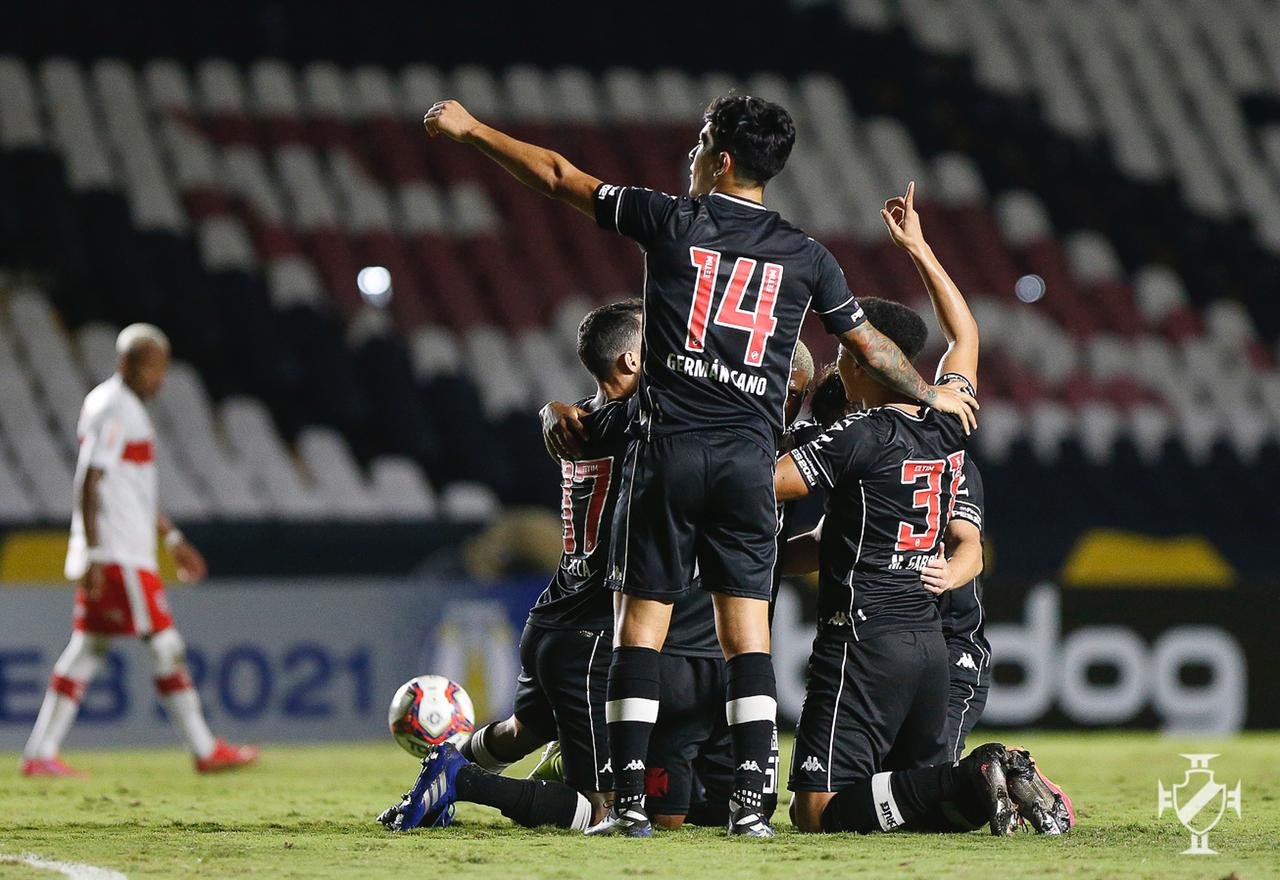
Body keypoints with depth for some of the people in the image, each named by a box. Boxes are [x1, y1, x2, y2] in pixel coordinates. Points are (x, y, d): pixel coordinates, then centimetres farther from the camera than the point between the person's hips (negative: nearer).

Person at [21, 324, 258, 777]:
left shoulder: (130, 410, 19)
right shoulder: (111, 409, -12)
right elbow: (89, 484, -18)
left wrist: (172, 538, 29)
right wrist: (93, 555, -22)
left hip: (130, 554, 10)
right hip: (116, 554, -10)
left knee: (87, 649, 7)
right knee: (164, 645, -6)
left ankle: (40, 753, 6)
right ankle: (205, 750, -2)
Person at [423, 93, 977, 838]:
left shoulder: (673, 222, 1)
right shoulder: (805, 255, 7)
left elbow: (559, 177, 6)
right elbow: (870, 346, 17)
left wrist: (471, 129, 17)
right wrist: (933, 396, 34)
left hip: (671, 448, -2)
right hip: (750, 458, 2)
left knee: (643, 619, 1)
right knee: (748, 626, 4)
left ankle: (630, 799, -3)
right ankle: (751, 799, -4)